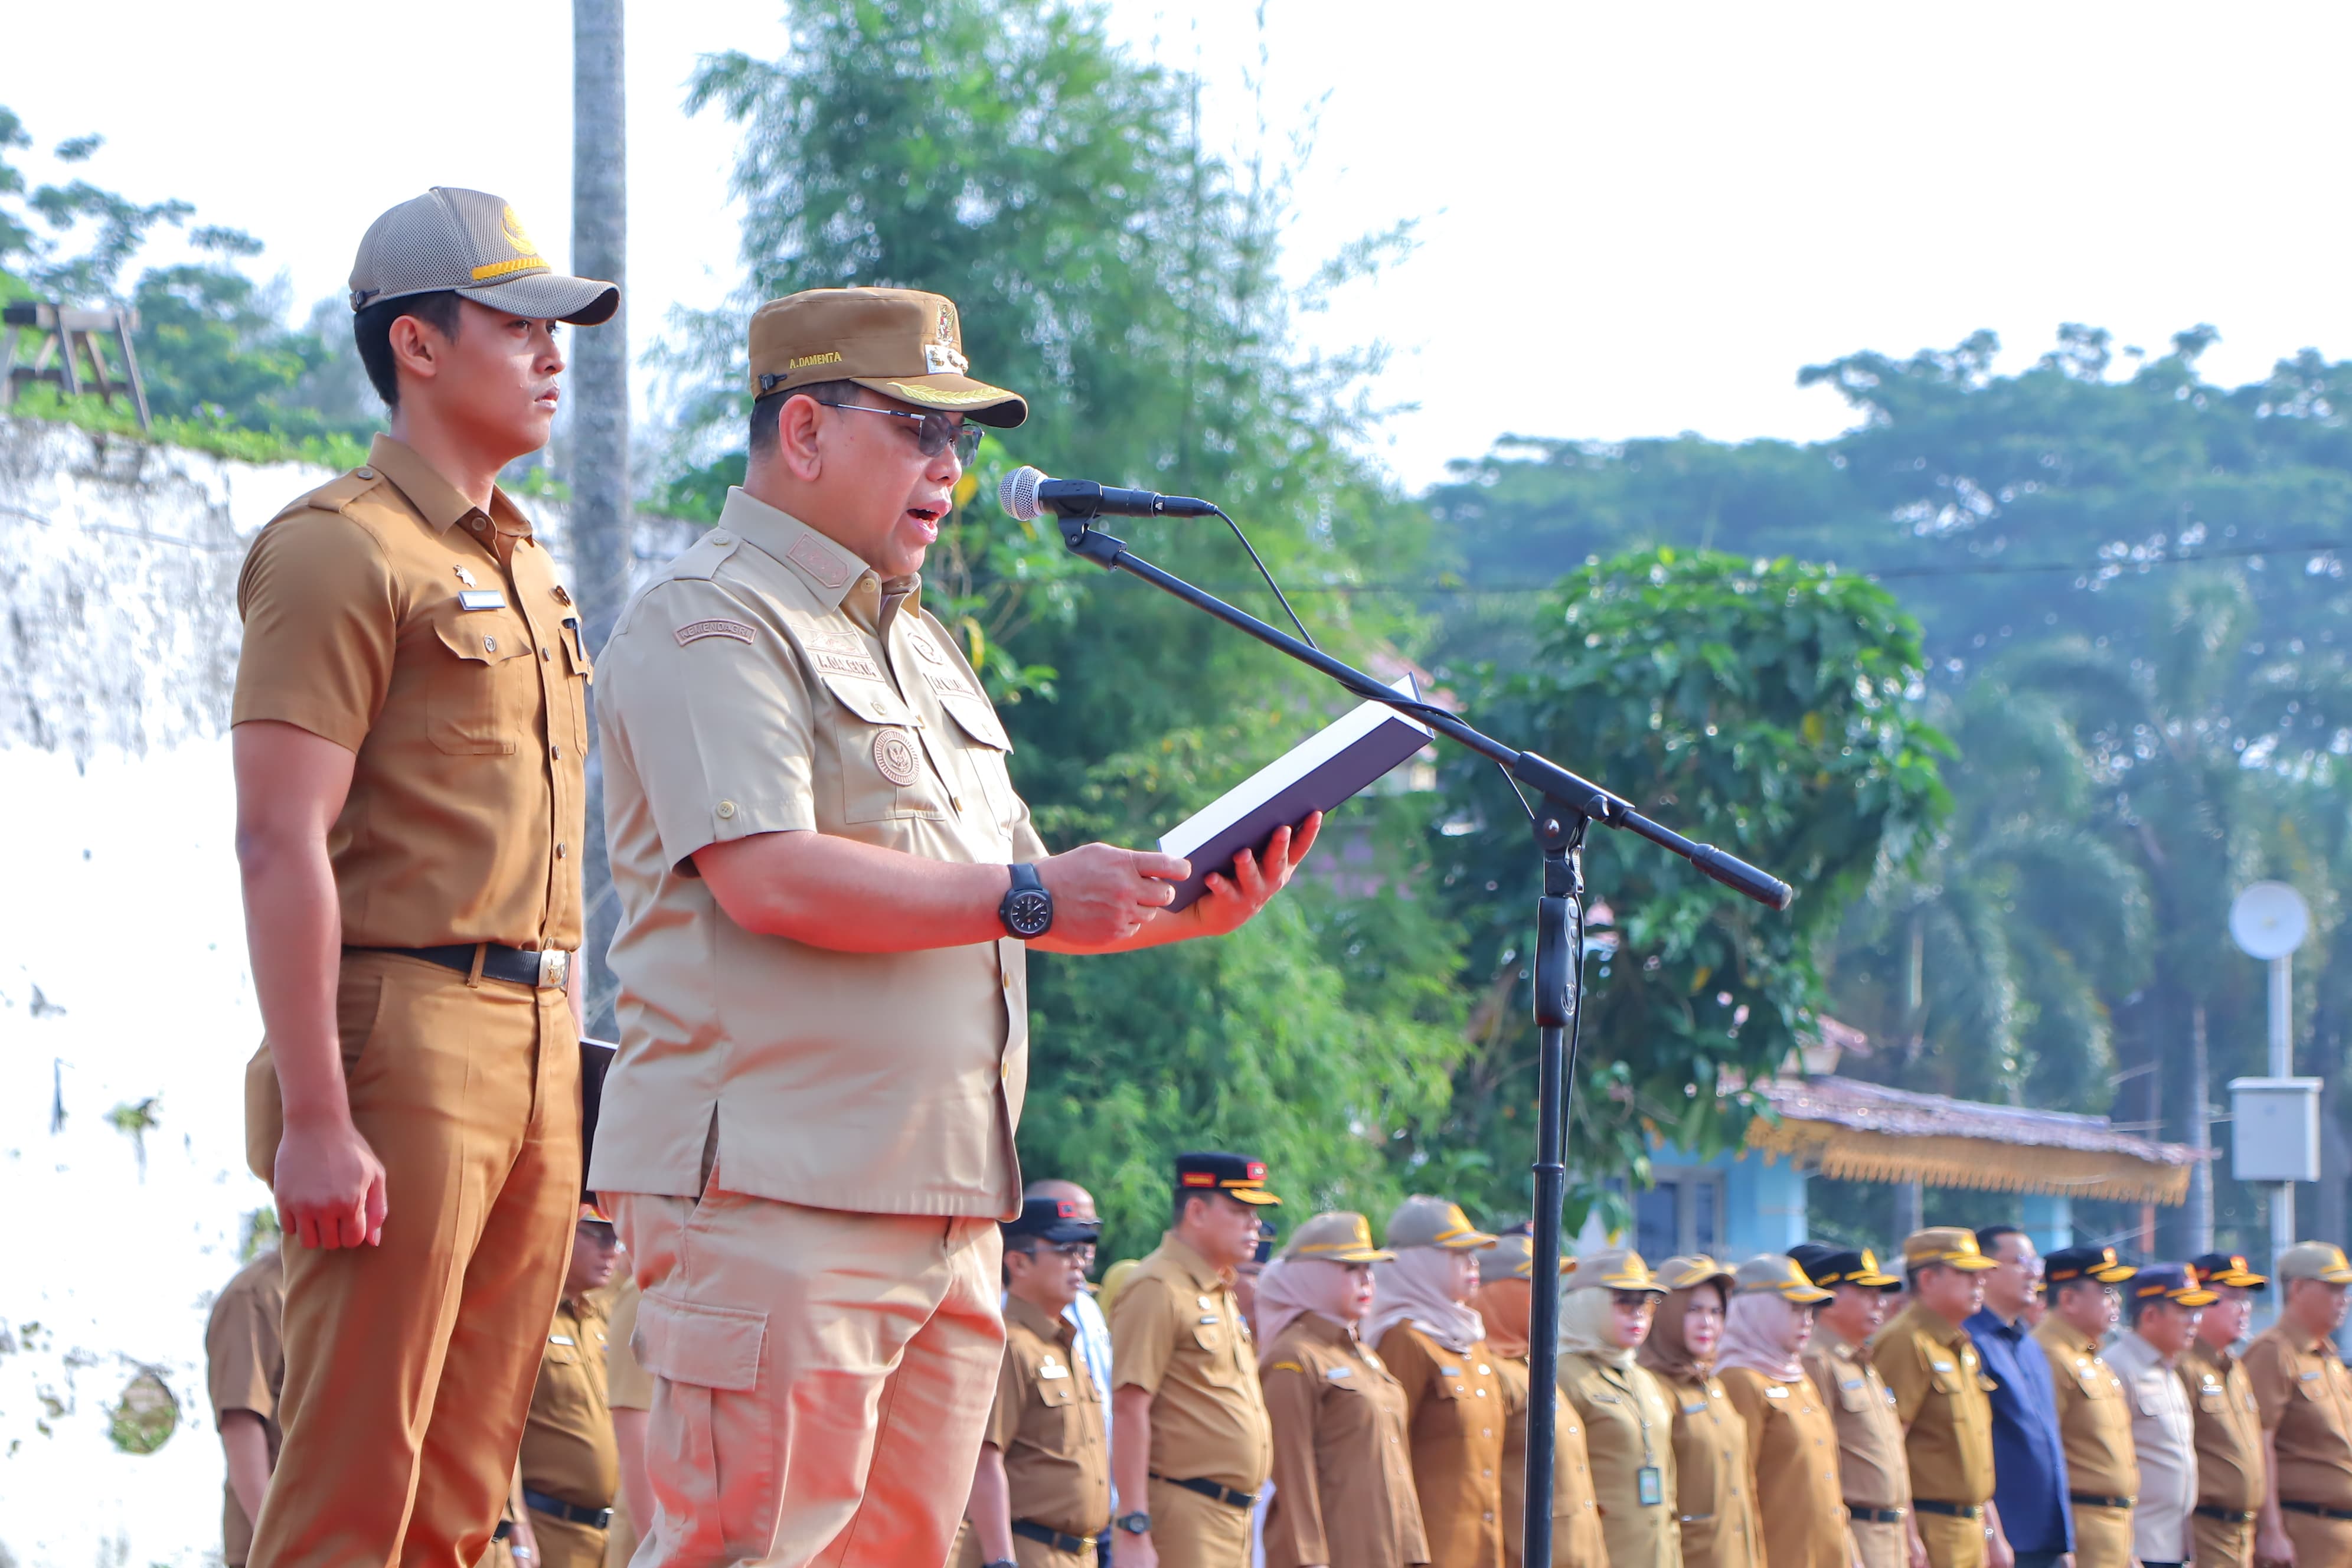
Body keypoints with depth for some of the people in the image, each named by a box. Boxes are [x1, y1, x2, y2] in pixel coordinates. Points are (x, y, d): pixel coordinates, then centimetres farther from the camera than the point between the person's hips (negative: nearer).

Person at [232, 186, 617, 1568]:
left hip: (538, 1043, 8)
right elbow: (283, 844, -14)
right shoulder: (343, 550, -6)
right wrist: (315, 1117, -20)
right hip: (405, 1034, -8)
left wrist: (568, 1070, 17)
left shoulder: (529, 569, 21)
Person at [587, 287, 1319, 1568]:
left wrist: (1186, 911, 10)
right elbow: (769, 879, -19)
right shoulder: (710, 623, -6)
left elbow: (977, 906, 27)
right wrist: (1026, 898, -18)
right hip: (774, 1187, -9)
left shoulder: (921, 645, 25)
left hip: (945, 1198, 9)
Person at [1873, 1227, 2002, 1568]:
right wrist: (1909, 1539, -21)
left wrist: (1993, 1533, 21)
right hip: (1930, 1530, -9)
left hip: (1971, 1531, 9)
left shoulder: (1965, 1350, 18)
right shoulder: (1906, 1343, -13)